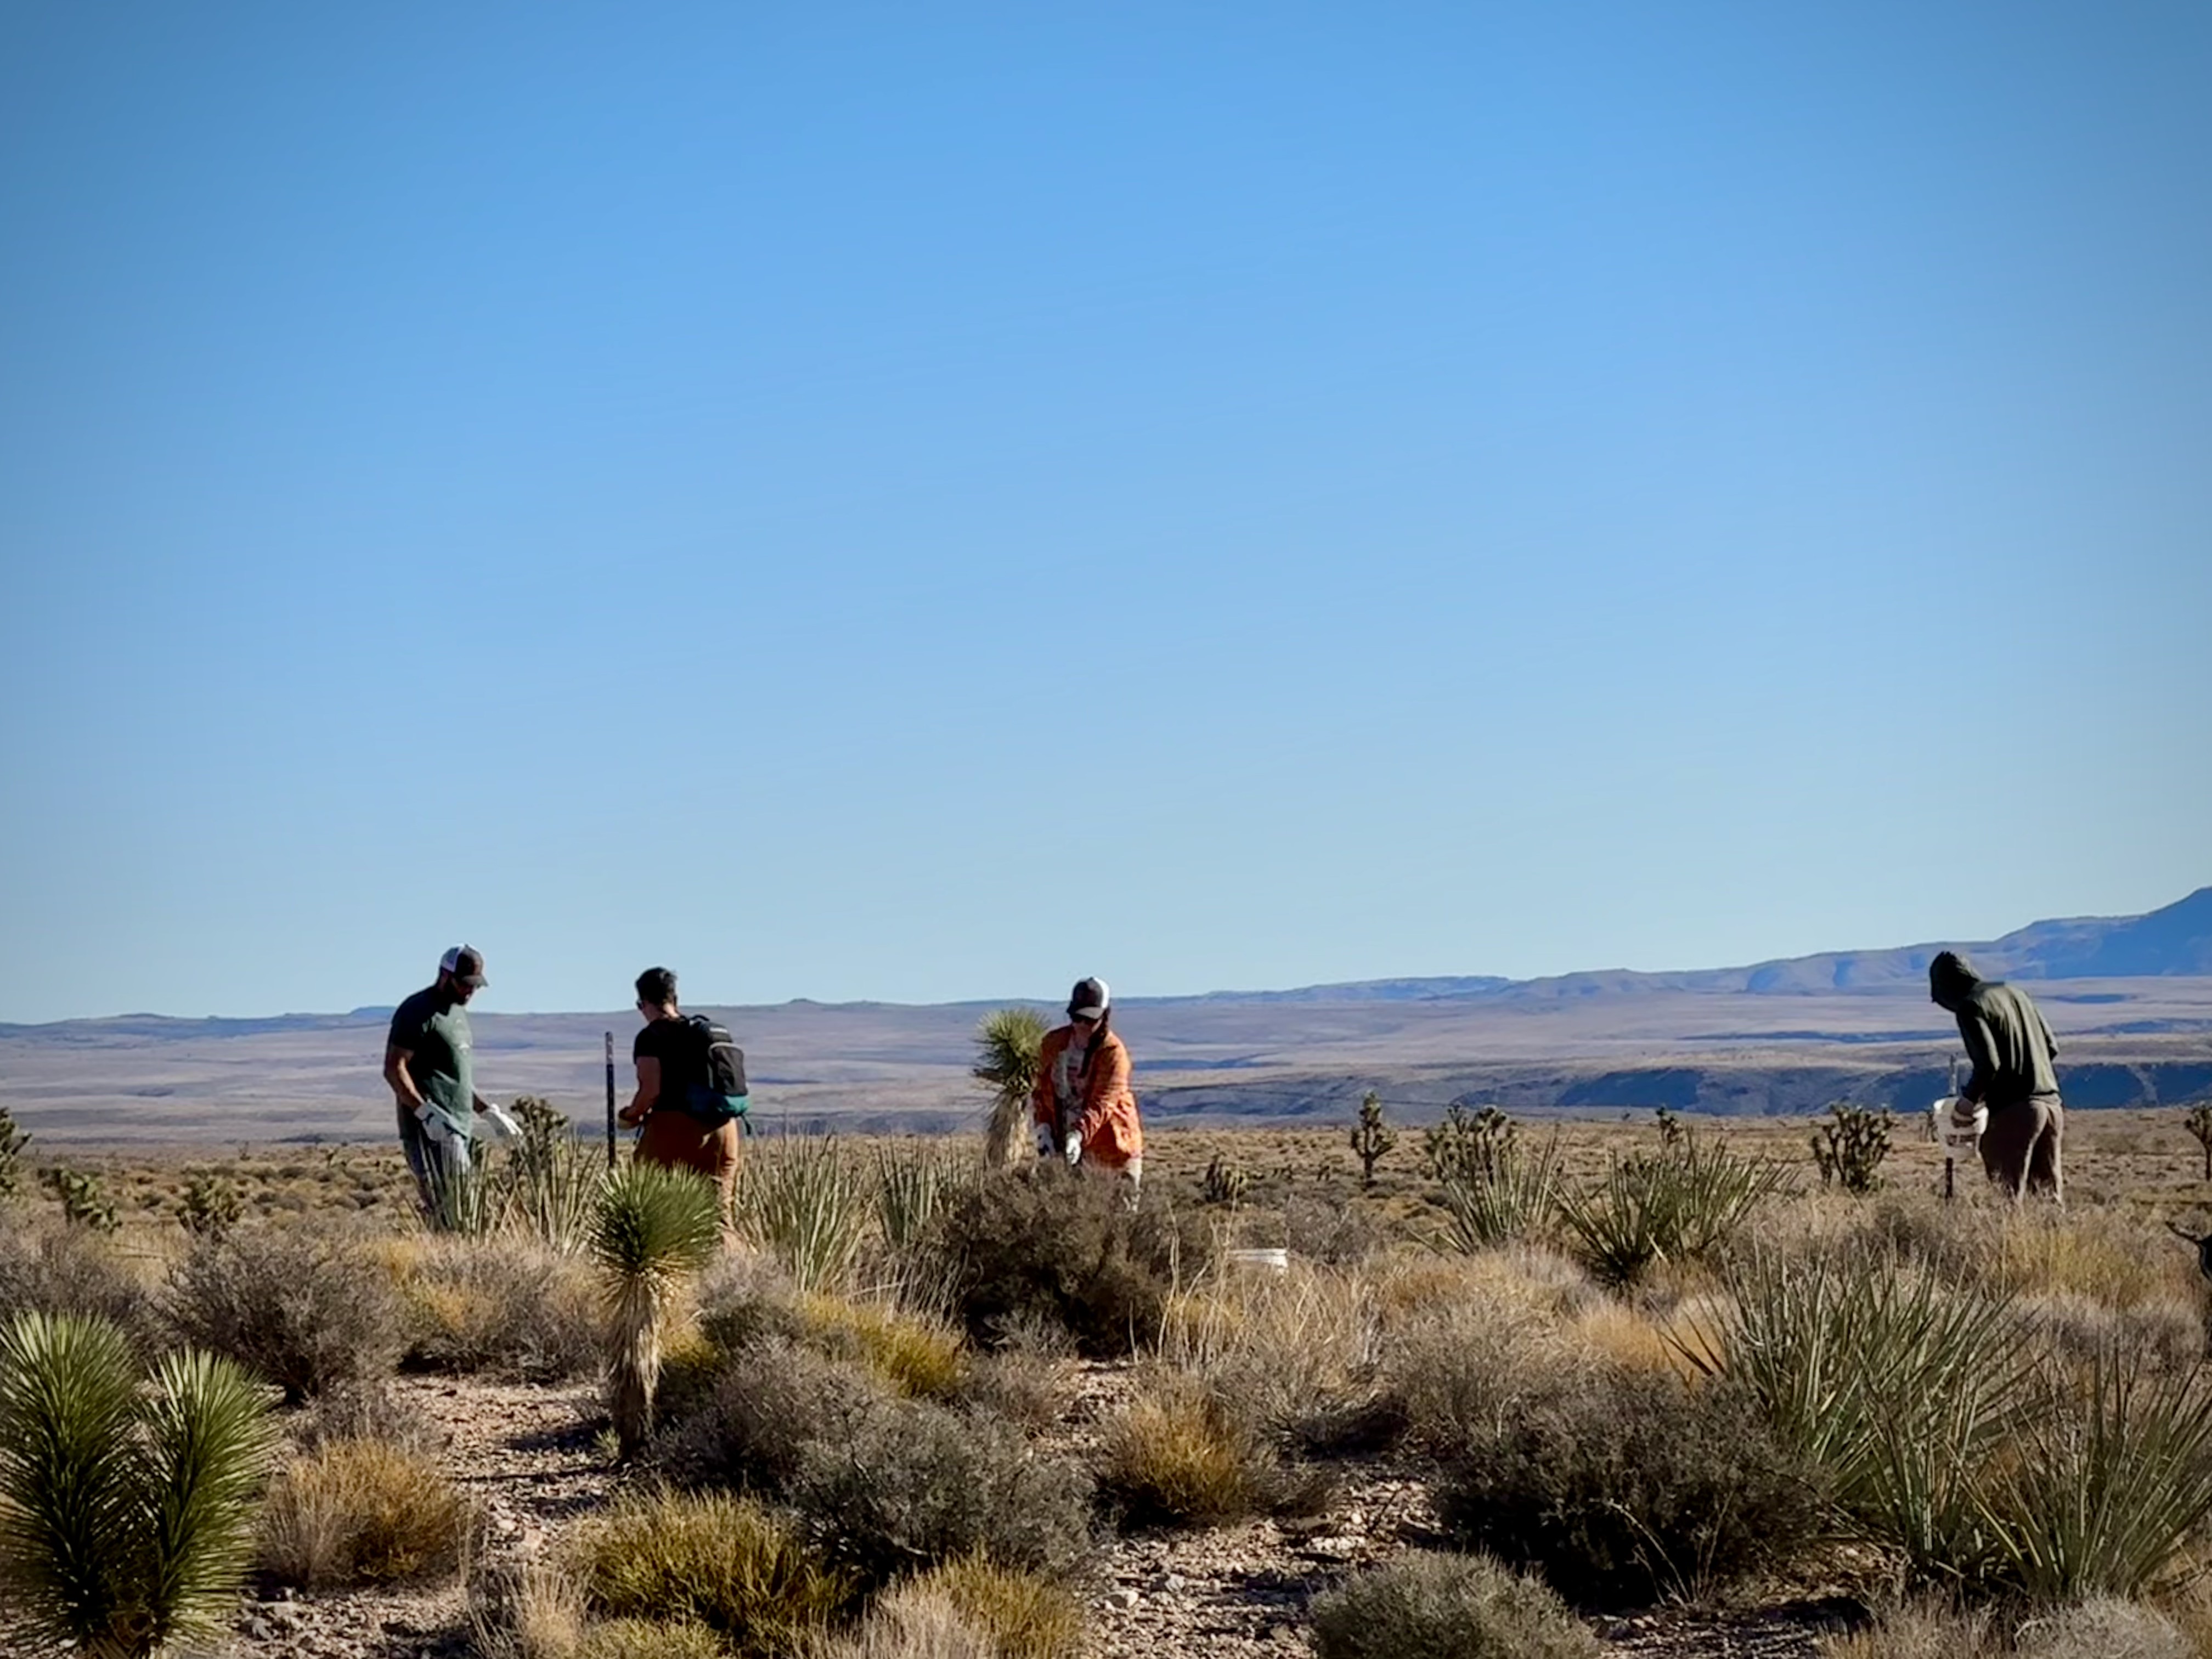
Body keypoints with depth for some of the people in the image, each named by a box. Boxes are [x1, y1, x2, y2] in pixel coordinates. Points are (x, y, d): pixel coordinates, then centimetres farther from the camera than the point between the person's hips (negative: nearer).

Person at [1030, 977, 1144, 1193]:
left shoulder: (1114, 1053, -14)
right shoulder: (1053, 1043, 1)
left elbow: (1102, 1103, -22)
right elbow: (1041, 1089, 7)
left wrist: (1079, 1134, -36)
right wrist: (1043, 1128, -6)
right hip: (1064, 1139, 4)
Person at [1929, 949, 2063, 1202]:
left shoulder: (1970, 1008, -7)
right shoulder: (2014, 992, 15)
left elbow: (1988, 1064, -18)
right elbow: (2052, 1048, 16)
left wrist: (1969, 1098, -3)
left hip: (2014, 1112, -7)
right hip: (2052, 1104, 7)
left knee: (2008, 1197, -3)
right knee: (2049, 1193, 10)